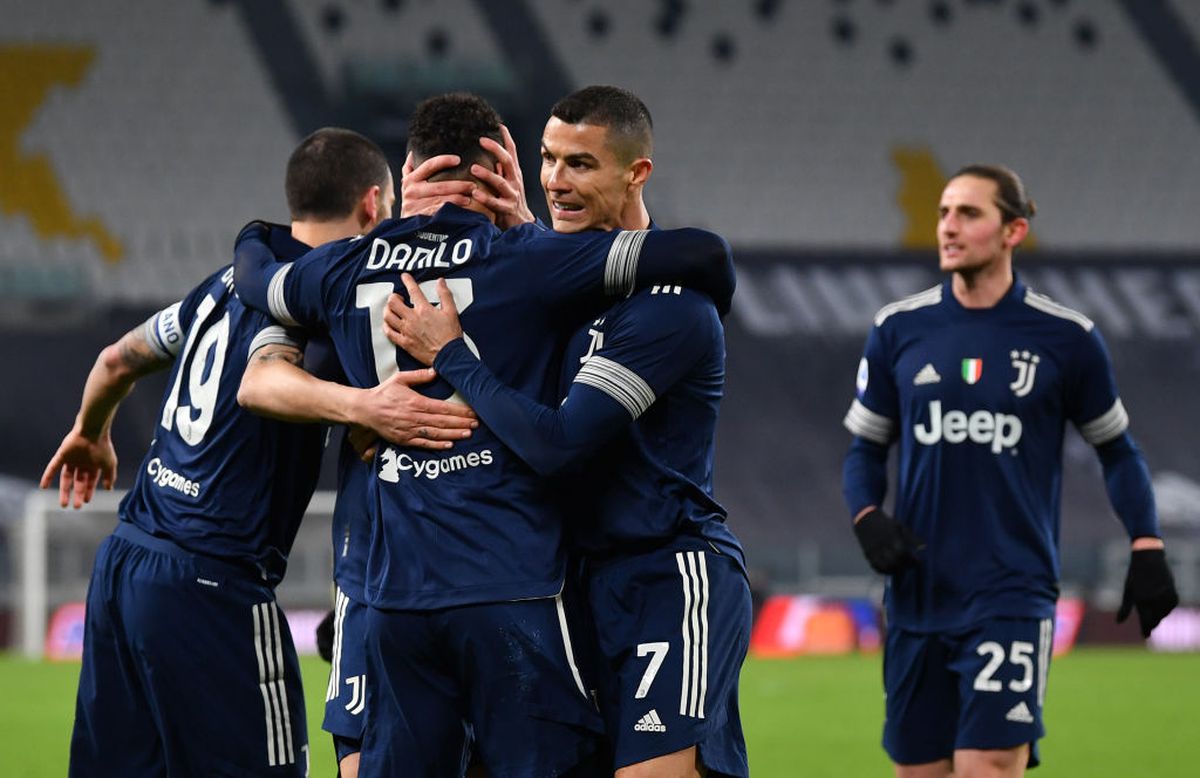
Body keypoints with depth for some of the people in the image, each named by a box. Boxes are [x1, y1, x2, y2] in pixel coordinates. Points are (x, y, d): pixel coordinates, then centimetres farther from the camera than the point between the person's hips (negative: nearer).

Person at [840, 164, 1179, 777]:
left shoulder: (1065, 337, 0)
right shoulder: (898, 329, 5)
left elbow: (1116, 446, 11)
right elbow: (865, 445, 13)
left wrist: (1146, 547, 1)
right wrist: (867, 519, -6)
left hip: (1012, 594, -3)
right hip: (919, 592, 3)